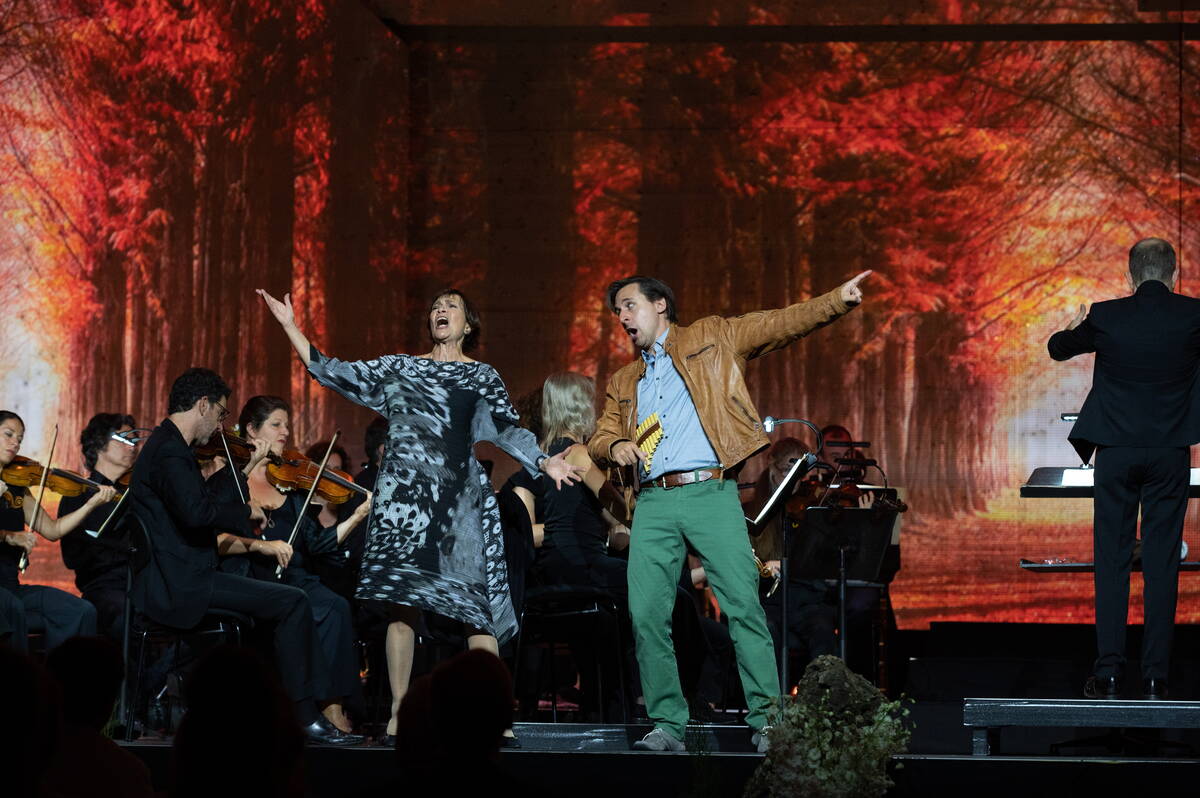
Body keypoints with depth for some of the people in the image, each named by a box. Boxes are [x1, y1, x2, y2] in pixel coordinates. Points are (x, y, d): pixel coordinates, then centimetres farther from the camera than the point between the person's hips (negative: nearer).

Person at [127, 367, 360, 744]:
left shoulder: (166, 445, 17)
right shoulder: (170, 451, -15)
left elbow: (206, 505, 22)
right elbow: (196, 511, -31)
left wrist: (246, 469, 18)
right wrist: (246, 510, -14)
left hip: (171, 582, 11)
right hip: (180, 584, -11)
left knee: (280, 600, 25)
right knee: (293, 603, -13)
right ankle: (306, 718, -10)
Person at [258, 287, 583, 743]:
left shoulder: (482, 377, 14)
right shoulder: (397, 369, 15)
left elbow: (507, 430, 4)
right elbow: (331, 373, 13)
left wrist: (543, 461, -13)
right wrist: (290, 326, 9)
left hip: (459, 496, -1)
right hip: (405, 494, 1)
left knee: (477, 605, -8)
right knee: (402, 604, -5)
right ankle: (399, 714, -2)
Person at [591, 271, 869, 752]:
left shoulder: (712, 338, 12)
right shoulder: (622, 383, 25)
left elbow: (782, 324, 3)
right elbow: (599, 438, 22)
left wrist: (837, 301, -12)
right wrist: (615, 446, -2)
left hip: (710, 494, -4)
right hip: (654, 502, 4)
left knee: (743, 604, -12)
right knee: (646, 613, -4)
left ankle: (766, 722, -10)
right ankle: (667, 725, 5)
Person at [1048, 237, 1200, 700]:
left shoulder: (1106, 316, -3)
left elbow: (1057, 348, 15)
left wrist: (1076, 328, 37)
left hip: (1116, 452, 0)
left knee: (1111, 562, 5)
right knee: (1162, 565, 3)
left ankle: (1109, 672, 0)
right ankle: (1155, 677, 2)